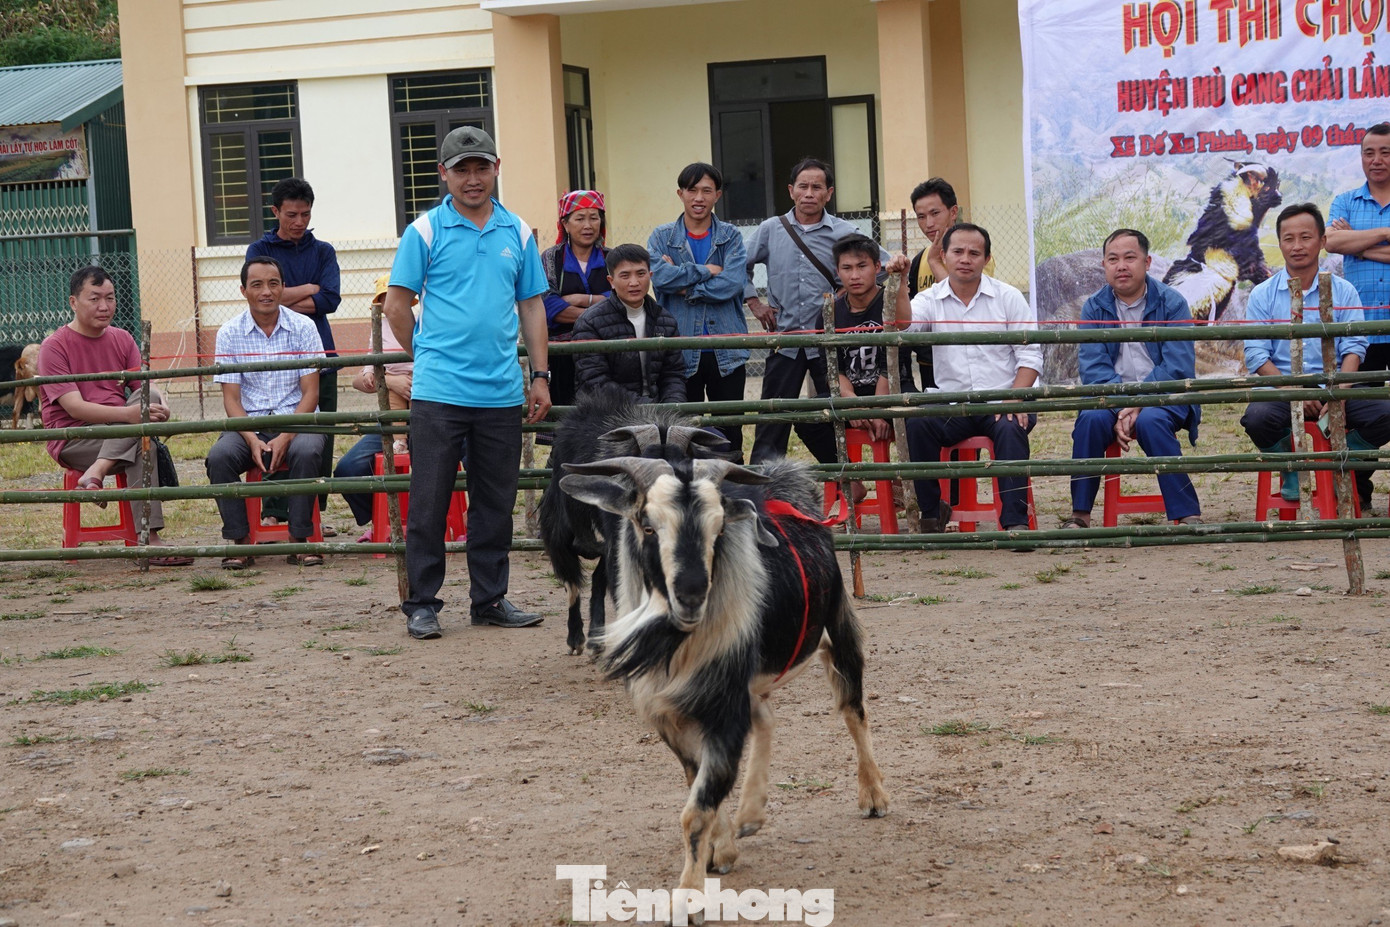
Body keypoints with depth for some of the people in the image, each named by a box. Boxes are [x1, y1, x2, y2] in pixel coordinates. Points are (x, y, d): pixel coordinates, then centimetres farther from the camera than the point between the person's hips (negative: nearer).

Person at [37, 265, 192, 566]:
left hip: (119, 433, 5)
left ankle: (95, 473, -35)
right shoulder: (54, 347, -8)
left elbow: (147, 385, 1)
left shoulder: (122, 339, 12)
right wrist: (128, 414, -35)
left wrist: (160, 408, -26)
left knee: (150, 398, -28)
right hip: (73, 440, -5)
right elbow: (74, 407, -20)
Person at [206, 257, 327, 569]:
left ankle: (299, 539, -21)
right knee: (219, 457, -29)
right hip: (249, 423, 1)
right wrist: (253, 441, -18)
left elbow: (310, 393, -3)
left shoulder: (303, 327, 0)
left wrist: (285, 438, -18)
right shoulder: (229, 333, 2)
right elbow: (231, 398, 0)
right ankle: (241, 541, -18)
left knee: (306, 452, -34)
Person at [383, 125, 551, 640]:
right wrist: (426, 356, 8)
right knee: (429, 501, -1)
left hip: (502, 393, 4)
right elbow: (397, 305, 3)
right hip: (439, 391, -4)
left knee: (496, 503, 10)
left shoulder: (517, 233, 10)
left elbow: (531, 307, 15)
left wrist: (540, 376, 10)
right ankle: (422, 603, 7)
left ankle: (490, 599, 19)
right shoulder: (426, 231, -1)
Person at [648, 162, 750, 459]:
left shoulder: (731, 237, 6)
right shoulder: (662, 237, 7)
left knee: (729, 430, 5)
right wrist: (706, 271, -10)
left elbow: (733, 283, -10)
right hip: (681, 352, 0)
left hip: (726, 352, 0)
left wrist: (684, 286, -10)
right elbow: (659, 276, -13)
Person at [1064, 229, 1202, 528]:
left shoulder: (1171, 303, -2)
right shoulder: (1094, 308, 6)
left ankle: (1187, 514, -30)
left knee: (1150, 420, -34)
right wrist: (1120, 411, -22)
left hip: (1165, 397, -2)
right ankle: (1080, 515, -22)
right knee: (1090, 418, -29)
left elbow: (1177, 367, -11)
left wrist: (1138, 404, -24)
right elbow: (1093, 368, -5)